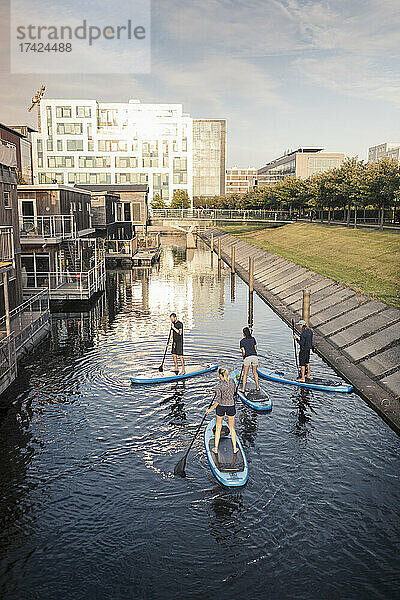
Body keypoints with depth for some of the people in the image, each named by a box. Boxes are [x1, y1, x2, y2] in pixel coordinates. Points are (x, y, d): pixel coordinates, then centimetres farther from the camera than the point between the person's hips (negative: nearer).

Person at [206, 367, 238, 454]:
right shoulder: (232, 381, -6)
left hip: (221, 406, -3)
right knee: (232, 428, 16)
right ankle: (234, 449, 23)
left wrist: (211, 409, -11)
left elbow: (218, 400, -20)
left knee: (218, 428, 14)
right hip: (231, 406, 3)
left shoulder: (218, 386, -19)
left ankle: (216, 448, 22)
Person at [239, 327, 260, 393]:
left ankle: (243, 389, 5)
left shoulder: (242, 341, 0)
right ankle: (257, 386, 24)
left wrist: (243, 356, 15)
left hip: (247, 358, -3)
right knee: (255, 372, 20)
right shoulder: (253, 339, 10)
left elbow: (243, 352, -3)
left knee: (245, 374, 6)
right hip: (255, 356, 3)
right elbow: (255, 348, 13)